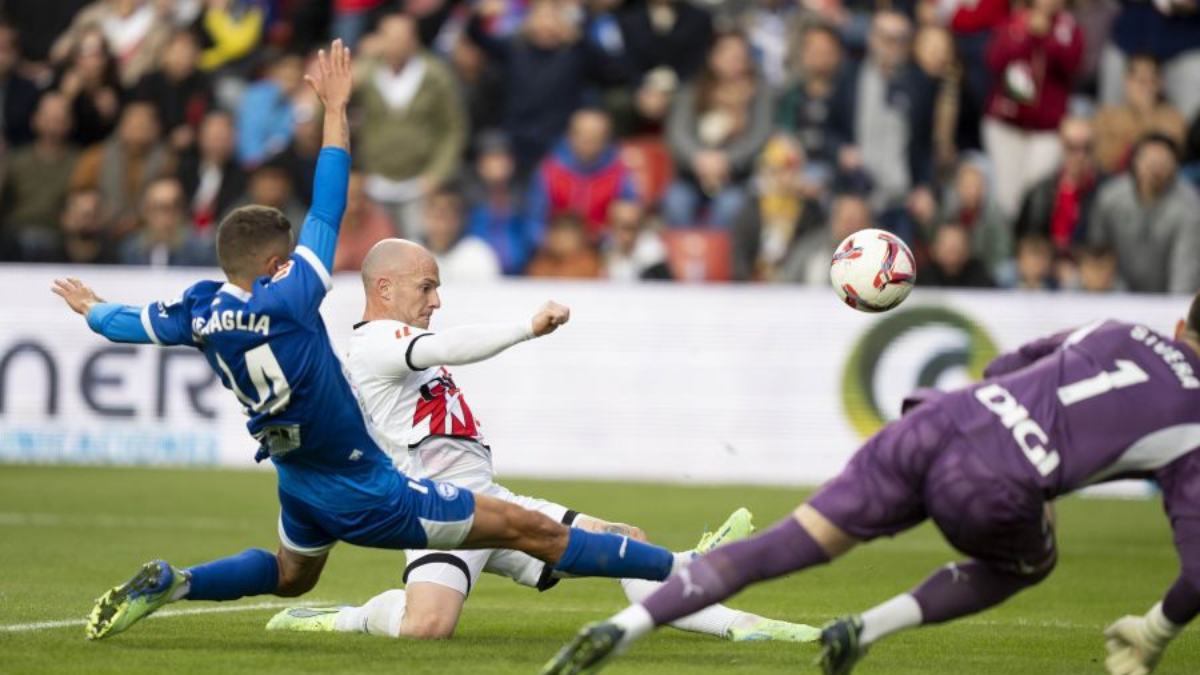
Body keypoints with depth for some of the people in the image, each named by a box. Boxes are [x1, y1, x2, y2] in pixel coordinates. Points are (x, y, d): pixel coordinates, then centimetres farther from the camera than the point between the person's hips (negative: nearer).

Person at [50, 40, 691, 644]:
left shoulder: (200, 312, -5)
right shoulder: (288, 300, -22)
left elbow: (124, 322, 14)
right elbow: (327, 209, -16)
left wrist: (91, 306, 37)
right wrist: (335, 109, -7)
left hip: (299, 486, 7)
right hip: (366, 494, -7)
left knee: (289, 576, 38)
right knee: (531, 531, -7)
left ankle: (169, 581, 15)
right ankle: (678, 572, -8)